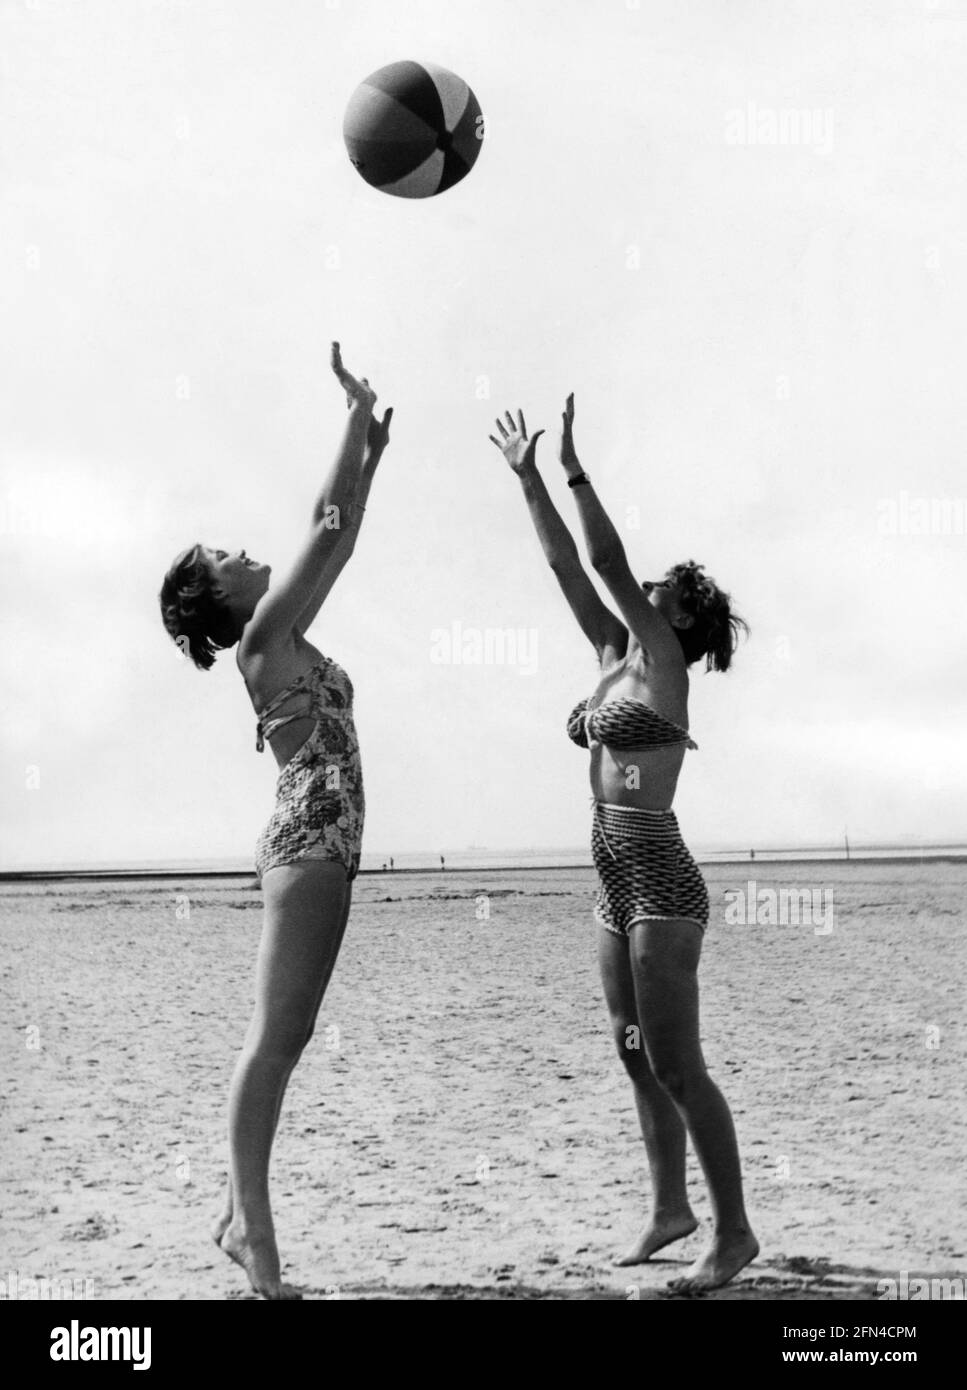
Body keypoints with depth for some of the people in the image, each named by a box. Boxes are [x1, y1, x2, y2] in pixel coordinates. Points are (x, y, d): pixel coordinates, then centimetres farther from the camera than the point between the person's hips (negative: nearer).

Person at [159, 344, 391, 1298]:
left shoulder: (285, 638, 17)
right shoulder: (263, 637, -6)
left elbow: (338, 541, 25)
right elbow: (328, 529, -7)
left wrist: (370, 456, 24)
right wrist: (356, 422, -1)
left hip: (321, 847, 9)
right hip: (308, 842, -9)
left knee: (282, 1039, 9)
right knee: (274, 1038, -10)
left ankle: (241, 1212, 13)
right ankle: (253, 1229, -9)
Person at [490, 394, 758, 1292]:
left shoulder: (663, 662, -7)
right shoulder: (617, 658, 13)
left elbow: (607, 562, -16)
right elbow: (568, 569, 14)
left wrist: (573, 468, -16)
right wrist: (526, 477, 14)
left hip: (660, 882, -9)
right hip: (618, 885, 9)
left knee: (675, 1065, -8)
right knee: (637, 1056, 13)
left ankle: (733, 1232, -3)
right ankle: (670, 1208, 24)